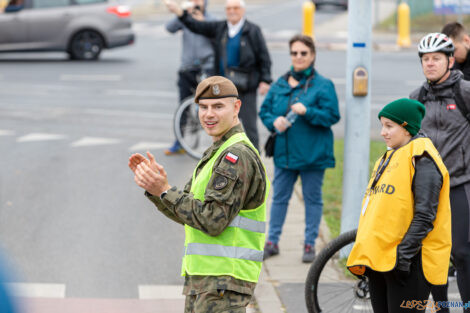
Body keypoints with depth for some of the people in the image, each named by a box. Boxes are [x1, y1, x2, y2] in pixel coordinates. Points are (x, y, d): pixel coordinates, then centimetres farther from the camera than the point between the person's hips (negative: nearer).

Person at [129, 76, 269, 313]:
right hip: (201, 276, 10)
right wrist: (154, 186, 3)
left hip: (224, 279, -10)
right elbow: (187, 213, 17)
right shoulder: (218, 153, 20)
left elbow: (213, 220, -21)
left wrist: (164, 191, -18)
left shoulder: (238, 156, -14)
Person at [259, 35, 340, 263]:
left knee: (312, 198, 5)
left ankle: (310, 244, 15)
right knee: (279, 197, 10)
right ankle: (272, 242, 19)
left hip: (312, 154, -4)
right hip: (284, 152, 4)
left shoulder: (323, 85, -5)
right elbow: (264, 110, 13)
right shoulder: (280, 84, 8)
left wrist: (307, 112, -23)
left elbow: (332, 116, -10)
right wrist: (274, 121, -8)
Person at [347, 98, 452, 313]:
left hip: (408, 263, -9)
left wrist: (404, 253, -21)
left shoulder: (422, 159, -10)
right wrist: (364, 255, 19)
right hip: (379, 259, 9)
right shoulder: (388, 158, 18)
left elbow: (425, 215, -17)